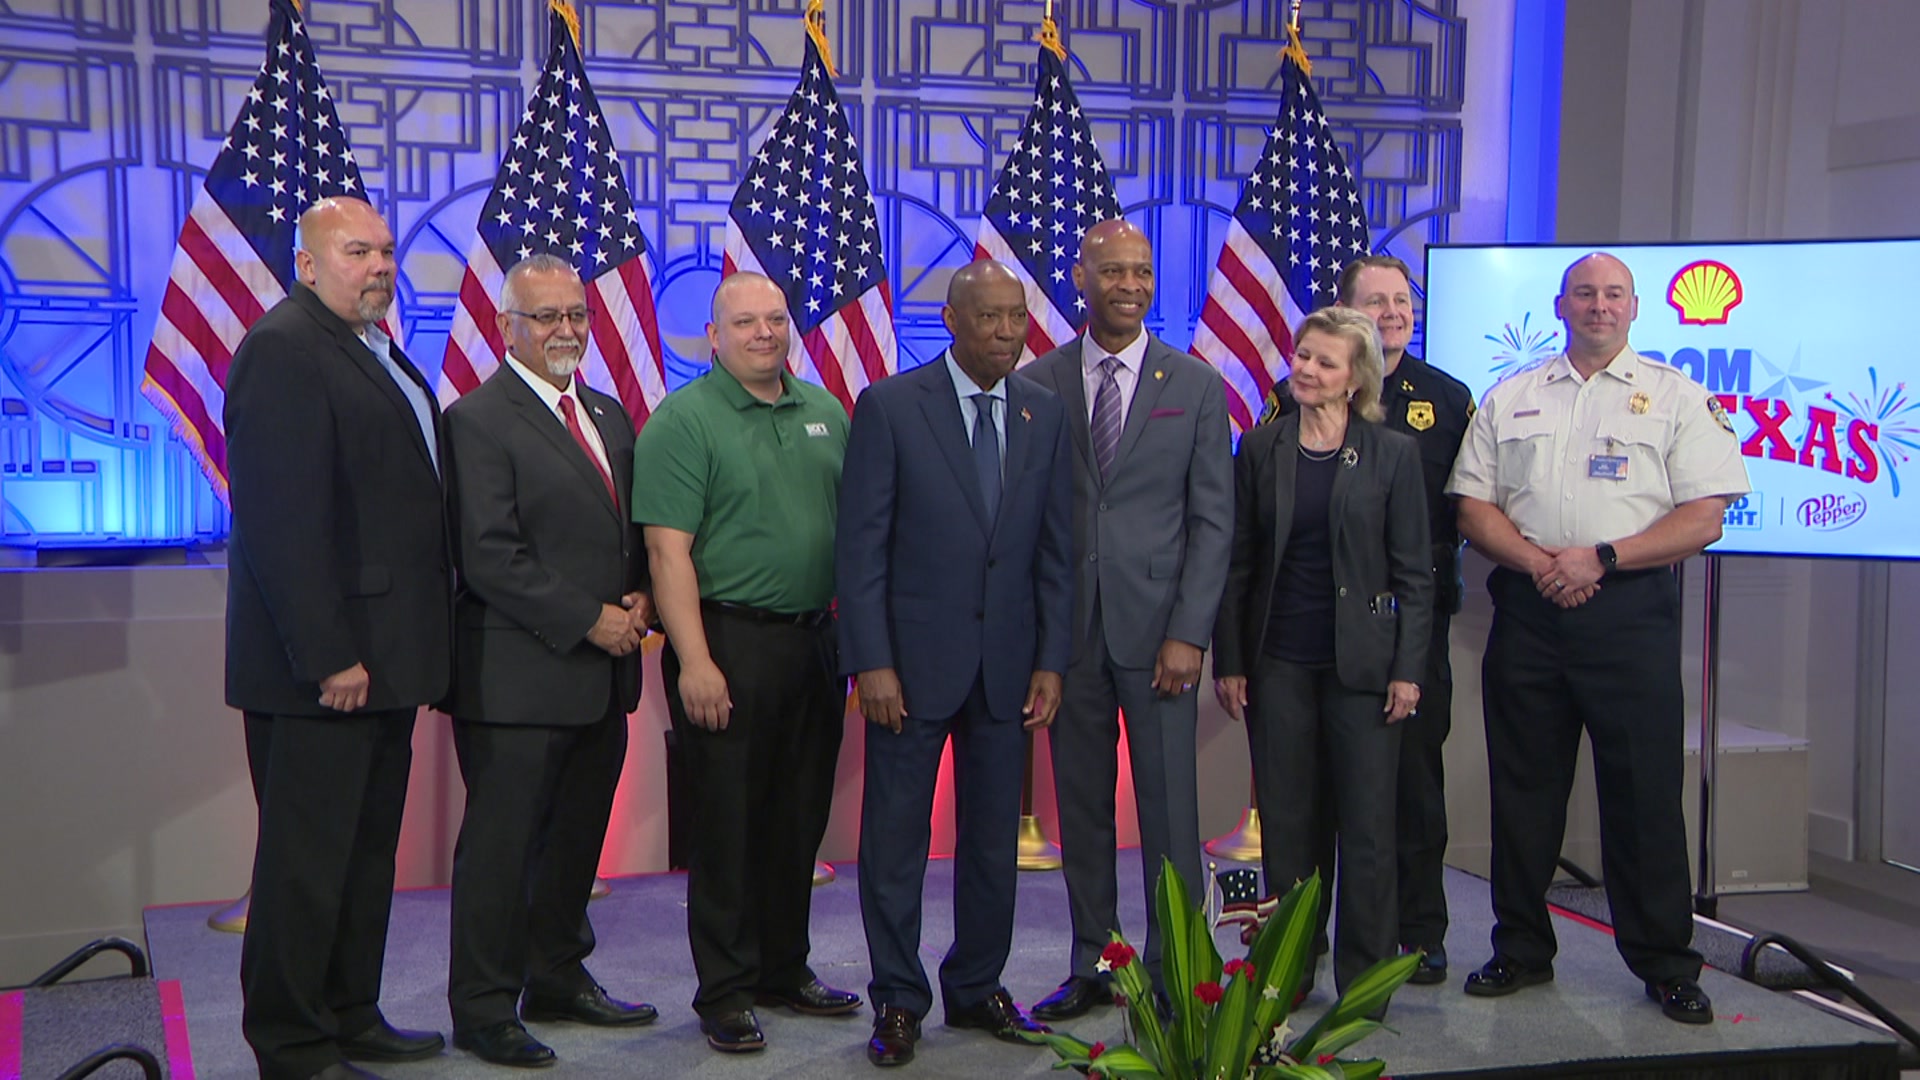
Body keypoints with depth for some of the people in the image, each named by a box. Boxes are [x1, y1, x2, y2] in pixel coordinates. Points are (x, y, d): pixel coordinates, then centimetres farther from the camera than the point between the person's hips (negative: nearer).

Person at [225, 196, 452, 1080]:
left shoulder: (377, 351, 17)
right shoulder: (281, 347, -13)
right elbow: (281, 519, -20)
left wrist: (418, 645, 12)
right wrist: (328, 656, -23)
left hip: (381, 659, 10)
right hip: (323, 666, -9)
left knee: (368, 852, 17)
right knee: (307, 863, 1)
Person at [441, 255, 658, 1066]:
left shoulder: (609, 416, 15)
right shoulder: (478, 420, -10)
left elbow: (635, 530, 20)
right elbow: (490, 558, -17)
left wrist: (640, 598, 0)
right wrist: (590, 620, -16)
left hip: (602, 671, 8)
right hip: (519, 677, -8)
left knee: (577, 838, 17)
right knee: (500, 843, 1)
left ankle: (558, 981, 31)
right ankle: (482, 1009, 13)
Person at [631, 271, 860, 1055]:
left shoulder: (826, 411, 12)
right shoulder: (682, 421, -6)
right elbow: (669, 551, -13)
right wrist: (694, 661, -20)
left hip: (815, 640, 6)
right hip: (729, 644, -6)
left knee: (799, 819, 13)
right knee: (728, 823, 1)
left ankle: (784, 970, 28)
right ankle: (725, 992, 13)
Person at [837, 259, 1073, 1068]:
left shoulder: (1045, 414, 7)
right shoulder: (890, 406, -5)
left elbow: (1056, 548, 8)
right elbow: (861, 544, -7)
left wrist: (1051, 660, 2)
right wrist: (872, 663, -12)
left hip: (1008, 663, 4)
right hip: (914, 658, -3)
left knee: (994, 840, 12)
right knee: (895, 840, 4)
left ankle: (977, 987, 27)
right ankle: (898, 1000, 18)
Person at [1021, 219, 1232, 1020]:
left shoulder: (1196, 385, 3)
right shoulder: (1037, 384, 5)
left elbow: (1213, 520, 1)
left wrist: (1189, 633, -7)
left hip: (1157, 628, -1)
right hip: (1068, 627, 1)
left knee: (1169, 810, 1)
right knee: (1081, 808, 9)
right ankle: (1091, 968, 21)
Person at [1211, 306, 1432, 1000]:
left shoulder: (1392, 454, 0)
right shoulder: (1261, 449, 5)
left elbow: (1413, 571, 1)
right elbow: (1237, 562, 7)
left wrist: (1407, 670, -5)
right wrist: (1228, 661, 2)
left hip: (1361, 662, -2)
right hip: (1278, 662, 2)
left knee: (1366, 826, 1)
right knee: (1284, 825, 8)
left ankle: (1363, 981, 12)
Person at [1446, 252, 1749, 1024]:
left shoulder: (1677, 398, 5)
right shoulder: (1509, 399, 13)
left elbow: (1704, 518, -3)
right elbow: (1473, 506, 9)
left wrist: (1601, 559, -13)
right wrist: (1536, 561, -9)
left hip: (1630, 611, -3)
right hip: (1528, 609, 3)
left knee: (1644, 788, -1)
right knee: (1523, 785, 8)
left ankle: (1664, 963, 11)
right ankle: (1521, 950, 21)